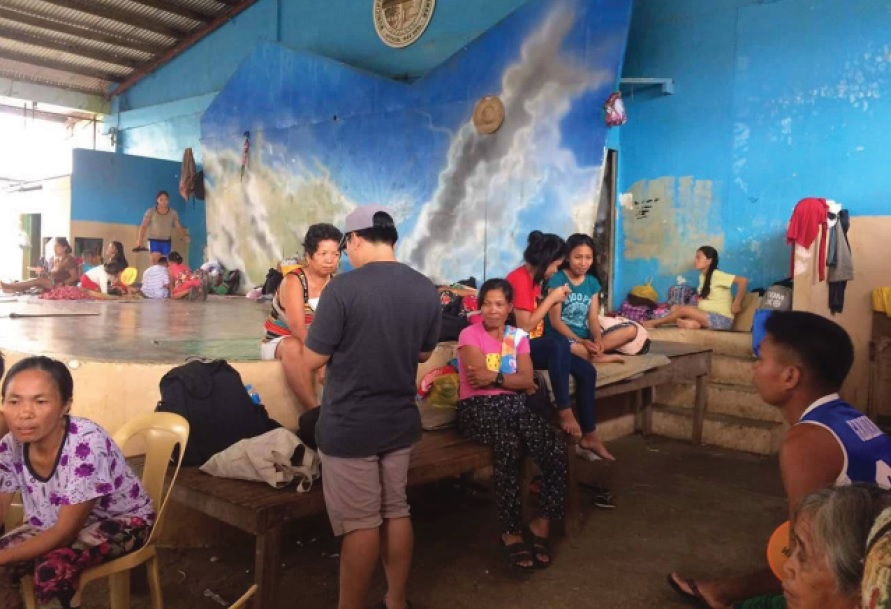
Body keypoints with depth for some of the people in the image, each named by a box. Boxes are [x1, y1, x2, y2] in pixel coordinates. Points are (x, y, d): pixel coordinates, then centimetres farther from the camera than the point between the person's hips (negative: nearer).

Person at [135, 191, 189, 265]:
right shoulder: (150, 211, 1)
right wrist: (140, 239, -15)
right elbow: (144, 226, -3)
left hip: (167, 241, 2)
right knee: (155, 259, -16)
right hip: (154, 240, -2)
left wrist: (185, 235, -15)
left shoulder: (173, 213, 6)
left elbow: (178, 226, 4)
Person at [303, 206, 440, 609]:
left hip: (349, 426, -5)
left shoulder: (342, 288, -18)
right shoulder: (426, 289, -2)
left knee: (360, 524, 6)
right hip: (401, 422, 5)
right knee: (396, 513, 18)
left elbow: (312, 360, -11)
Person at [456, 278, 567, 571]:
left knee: (556, 449, -23)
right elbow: (478, 380, -12)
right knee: (510, 447, -36)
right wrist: (511, 380, -2)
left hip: (514, 405, 5)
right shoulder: (469, 335, 1)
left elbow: (527, 380, 1)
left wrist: (495, 377, -12)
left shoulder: (518, 336, 15)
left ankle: (543, 522, -6)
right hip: (478, 407, -5)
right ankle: (511, 532, -22)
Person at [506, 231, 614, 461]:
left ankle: (589, 436, 7)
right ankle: (565, 411, -28)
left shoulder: (534, 278, 12)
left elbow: (537, 313, 11)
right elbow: (524, 327, -23)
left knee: (586, 370, -1)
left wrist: (553, 299, -2)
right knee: (559, 342, -38)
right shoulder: (519, 279, -17)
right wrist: (551, 299, -16)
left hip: (536, 346, 10)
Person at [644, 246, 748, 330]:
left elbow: (743, 280, -22)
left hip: (722, 320, -9)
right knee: (675, 308, -5)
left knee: (683, 309, -19)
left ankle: (654, 322, -4)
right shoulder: (702, 276, 12)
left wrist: (736, 305, -17)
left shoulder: (717, 275, -14)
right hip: (708, 317, 9)